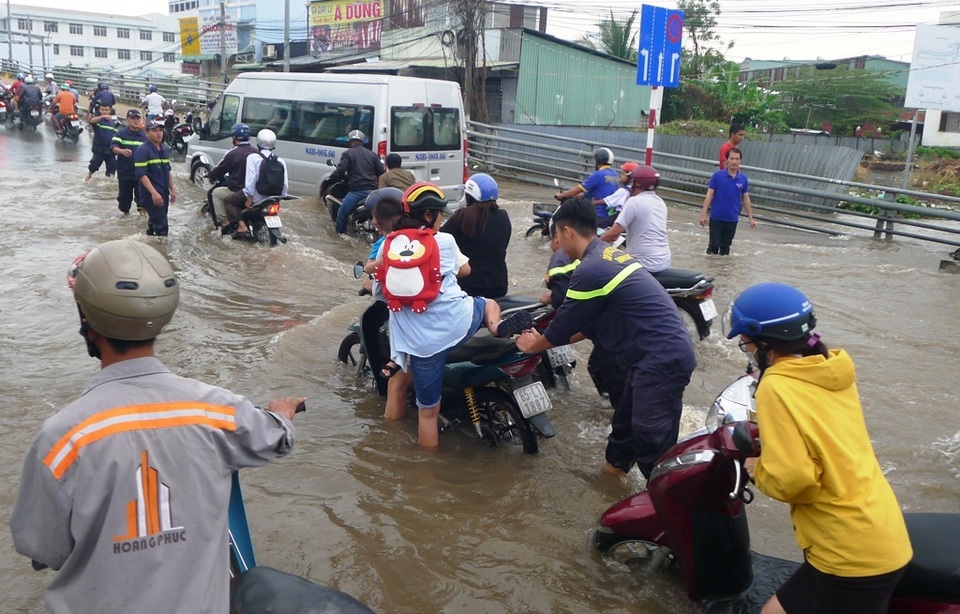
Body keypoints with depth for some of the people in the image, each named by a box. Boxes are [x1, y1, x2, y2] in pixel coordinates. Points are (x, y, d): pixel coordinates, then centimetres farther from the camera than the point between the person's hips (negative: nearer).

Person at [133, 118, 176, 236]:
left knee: (154, 225, 18)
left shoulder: (165, 149, 13)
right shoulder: (142, 150, -13)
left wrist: (172, 190, 20)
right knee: (162, 228, -12)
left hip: (164, 195, 8)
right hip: (151, 196, -8)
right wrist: (154, 193, -28)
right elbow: (141, 174, -20)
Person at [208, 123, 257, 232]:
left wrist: (211, 177, 19)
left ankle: (224, 221, 7)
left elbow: (219, 169, -2)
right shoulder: (255, 152, 4)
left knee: (216, 193, 16)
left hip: (239, 193, -6)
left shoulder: (232, 153, -14)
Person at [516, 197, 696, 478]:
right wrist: (548, 339, 25)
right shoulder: (611, 255, 14)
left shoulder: (591, 270, -16)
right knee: (626, 420, 26)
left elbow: (565, 325, -5)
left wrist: (533, 345, 13)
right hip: (670, 351, 10)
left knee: (652, 444, -7)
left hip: (659, 361, -10)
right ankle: (615, 465, 45)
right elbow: (591, 322, 22)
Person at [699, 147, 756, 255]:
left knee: (725, 247, 13)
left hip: (732, 219, 3)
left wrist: (751, 218, 9)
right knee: (714, 245, -2)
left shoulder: (743, 179, 0)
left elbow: (746, 199, 8)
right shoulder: (717, 176, -8)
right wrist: (703, 214, -12)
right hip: (716, 218, -2)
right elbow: (709, 195, -7)